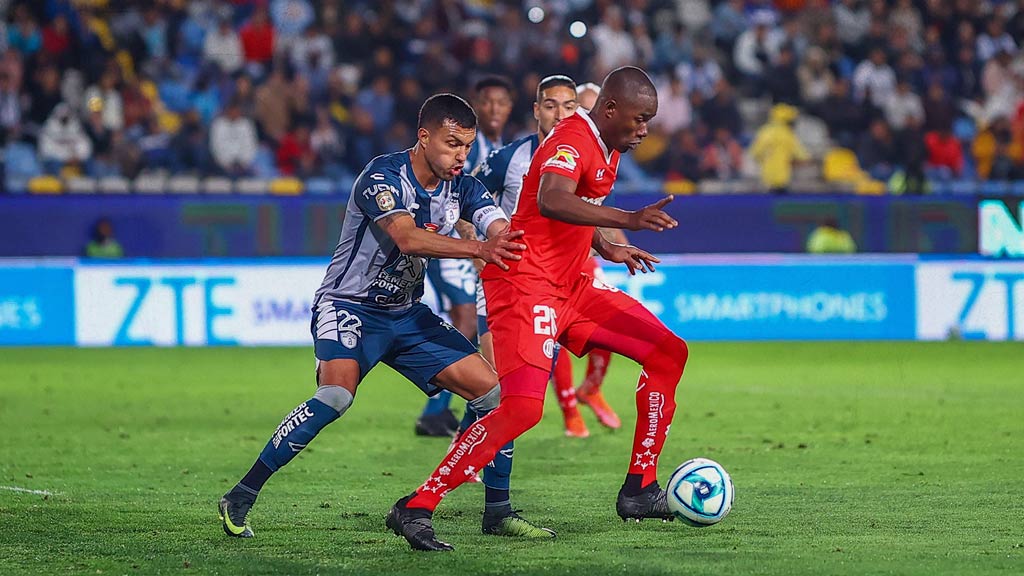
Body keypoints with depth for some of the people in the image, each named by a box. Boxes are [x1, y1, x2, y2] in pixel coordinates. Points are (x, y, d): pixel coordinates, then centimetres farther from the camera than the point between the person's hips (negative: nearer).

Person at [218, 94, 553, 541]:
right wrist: (479, 248, -46)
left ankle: (499, 513, 10)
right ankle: (238, 500, -22)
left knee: (490, 389, -2)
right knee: (337, 394, -31)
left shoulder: (460, 187, 1)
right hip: (348, 305, -7)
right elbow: (408, 238, -35)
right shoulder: (383, 176, -19)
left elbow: (502, 229, -12)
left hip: (406, 315, 7)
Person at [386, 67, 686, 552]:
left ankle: (640, 491, 12)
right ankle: (415, 508, -19)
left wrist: (607, 248, 17)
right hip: (525, 285, -10)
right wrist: (629, 219, -49)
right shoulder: (572, 140, -18)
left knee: (667, 353, 7)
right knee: (523, 407, -24)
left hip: (570, 285, 10)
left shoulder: (605, 146, 14)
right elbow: (550, 201, -40)